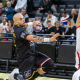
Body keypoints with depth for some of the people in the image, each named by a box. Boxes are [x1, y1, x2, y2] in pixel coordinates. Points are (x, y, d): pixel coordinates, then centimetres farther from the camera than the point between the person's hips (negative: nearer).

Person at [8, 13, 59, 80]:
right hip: (26, 58, -9)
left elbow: (23, 25, 30)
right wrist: (49, 39, -44)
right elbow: (32, 38, -37)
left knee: (50, 64, -9)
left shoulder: (17, 27, 5)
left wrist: (32, 23, 10)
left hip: (33, 53, 9)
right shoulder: (18, 30, -24)